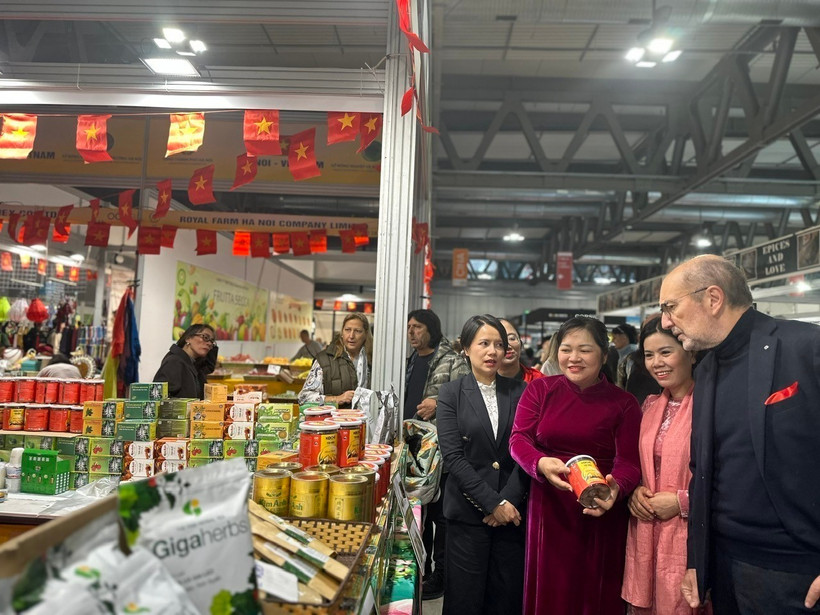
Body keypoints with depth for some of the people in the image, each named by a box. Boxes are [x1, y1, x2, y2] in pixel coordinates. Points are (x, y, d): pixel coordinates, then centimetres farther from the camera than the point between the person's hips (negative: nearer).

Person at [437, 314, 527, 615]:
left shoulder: (519, 392, 4)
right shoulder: (451, 394, -1)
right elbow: (453, 456, -8)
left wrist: (508, 501, -10)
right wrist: (493, 504, -12)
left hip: (512, 511, 2)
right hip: (468, 512, -1)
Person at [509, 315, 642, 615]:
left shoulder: (624, 403, -1)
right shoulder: (539, 390, 1)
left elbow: (629, 461, -9)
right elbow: (518, 439, -7)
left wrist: (616, 487, -31)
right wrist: (541, 463, -28)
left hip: (600, 515, 0)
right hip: (549, 511, 1)